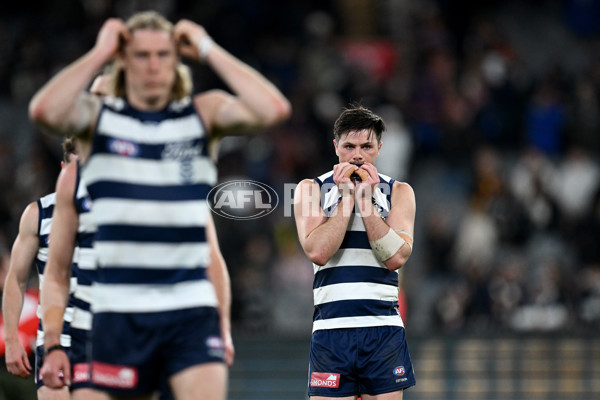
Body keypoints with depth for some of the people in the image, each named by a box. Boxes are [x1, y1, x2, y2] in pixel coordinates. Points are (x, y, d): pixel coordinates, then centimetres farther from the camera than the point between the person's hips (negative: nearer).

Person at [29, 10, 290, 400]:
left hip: (192, 311, 0)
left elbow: (274, 109, -11)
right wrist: (99, 53, -9)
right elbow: (45, 110, -19)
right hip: (118, 312, 0)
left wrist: (209, 51, -5)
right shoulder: (98, 115, 3)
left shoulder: (204, 112, 6)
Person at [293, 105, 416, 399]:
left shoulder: (398, 192, 9)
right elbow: (317, 251, -9)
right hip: (331, 328, -1)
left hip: (384, 331, 1)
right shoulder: (311, 189, 7)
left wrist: (366, 199, -7)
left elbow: (396, 257, -6)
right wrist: (346, 198, -7)